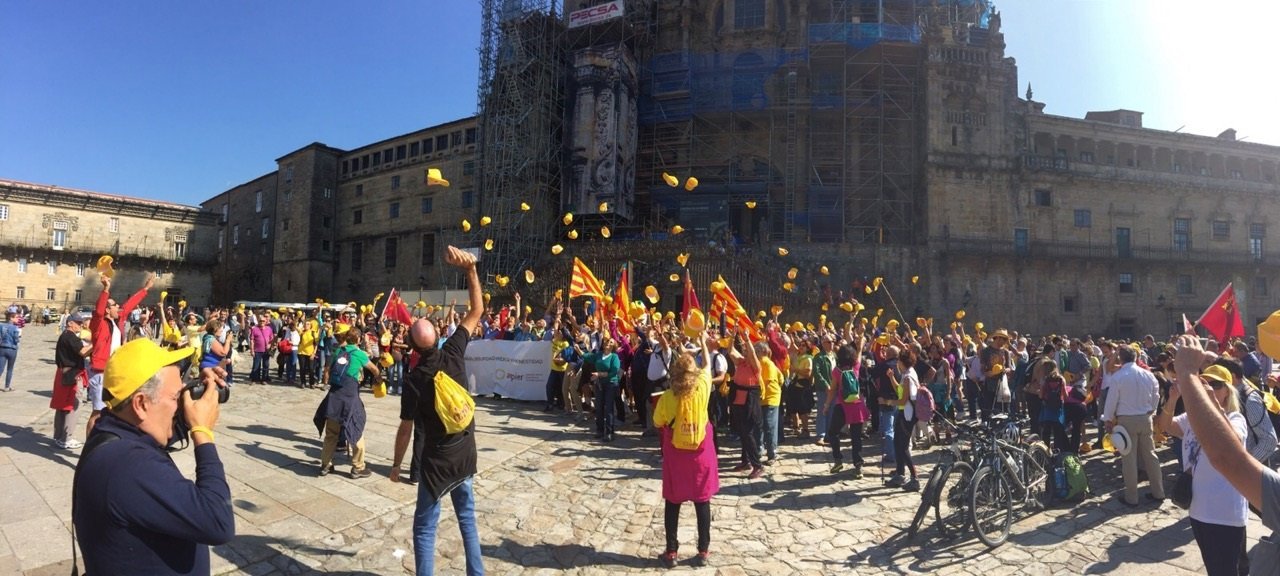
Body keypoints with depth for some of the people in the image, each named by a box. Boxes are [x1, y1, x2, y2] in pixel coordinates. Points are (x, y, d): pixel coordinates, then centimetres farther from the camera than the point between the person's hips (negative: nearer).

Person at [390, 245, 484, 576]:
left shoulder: (414, 380, -17)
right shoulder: (454, 352, -12)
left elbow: (406, 428, -10)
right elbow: (477, 312, -4)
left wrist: (396, 464, 5)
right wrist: (470, 269, -9)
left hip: (436, 460, -4)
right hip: (465, 454, 4)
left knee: (425, 528, 9)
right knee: (467, 518, 20)